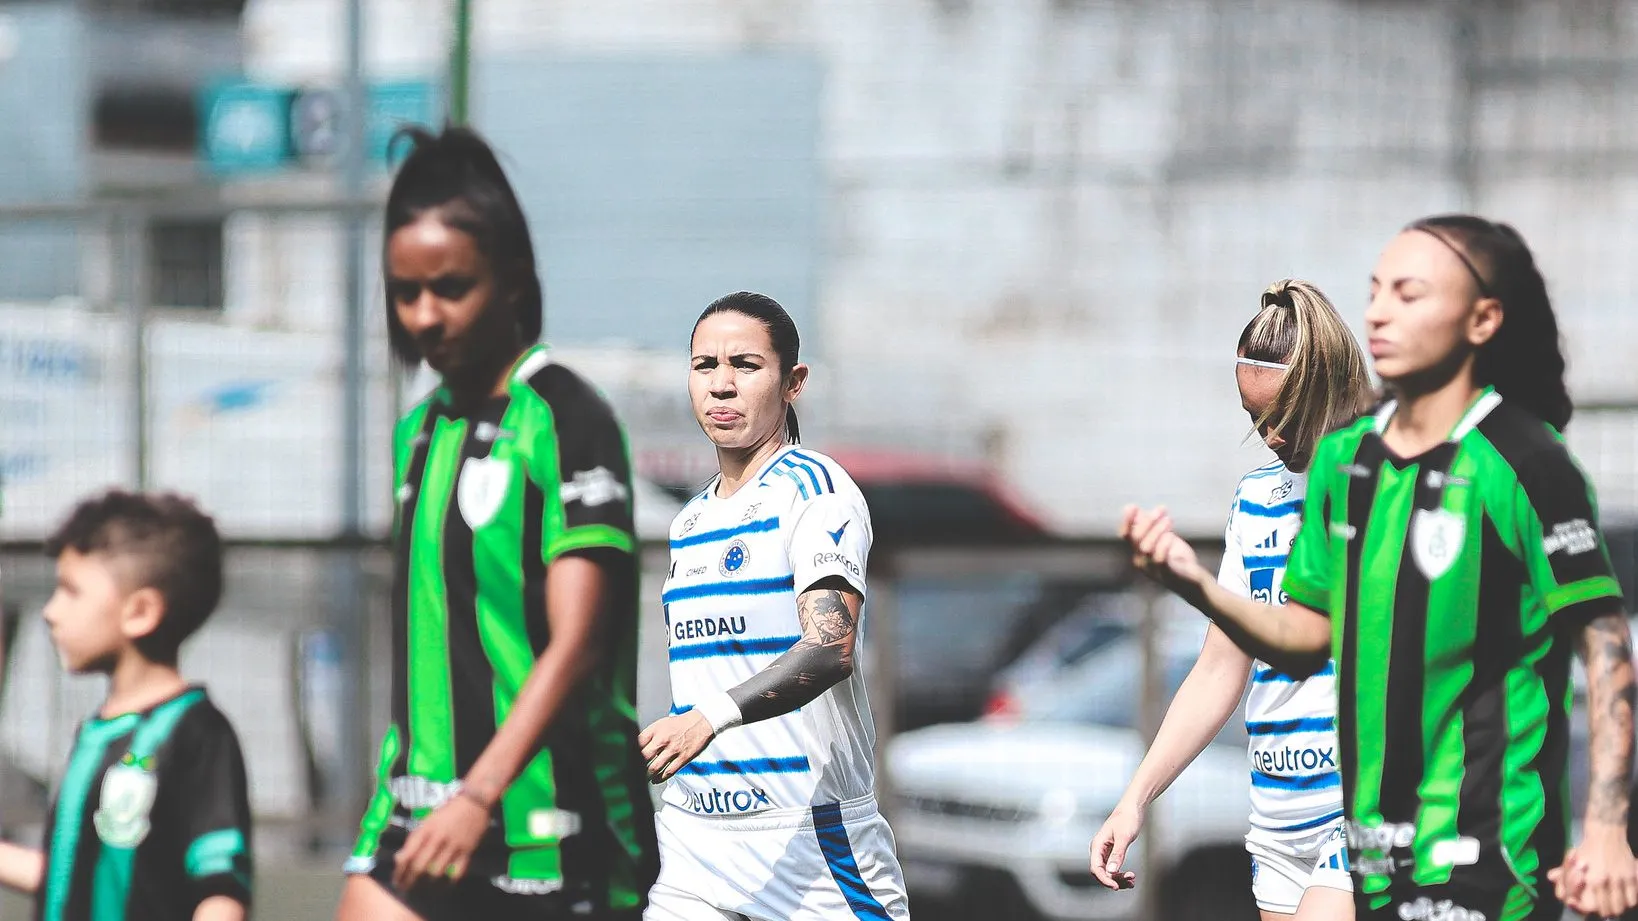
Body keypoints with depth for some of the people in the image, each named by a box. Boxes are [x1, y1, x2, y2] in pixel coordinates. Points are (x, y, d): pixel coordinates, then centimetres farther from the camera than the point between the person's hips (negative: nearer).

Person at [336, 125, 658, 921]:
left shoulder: (566, 419, -9)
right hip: (422, 818, 7)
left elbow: (575, 642, -18)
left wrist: (479, 795, -26)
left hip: (549, 831, -6)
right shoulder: (419, 432, 14)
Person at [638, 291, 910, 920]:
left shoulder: (817, 488, -8)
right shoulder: (688, 522, 17)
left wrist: (712, 717, -36)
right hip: (692, 839, 6)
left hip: (811, 831, -6)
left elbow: (830, 648, -23)